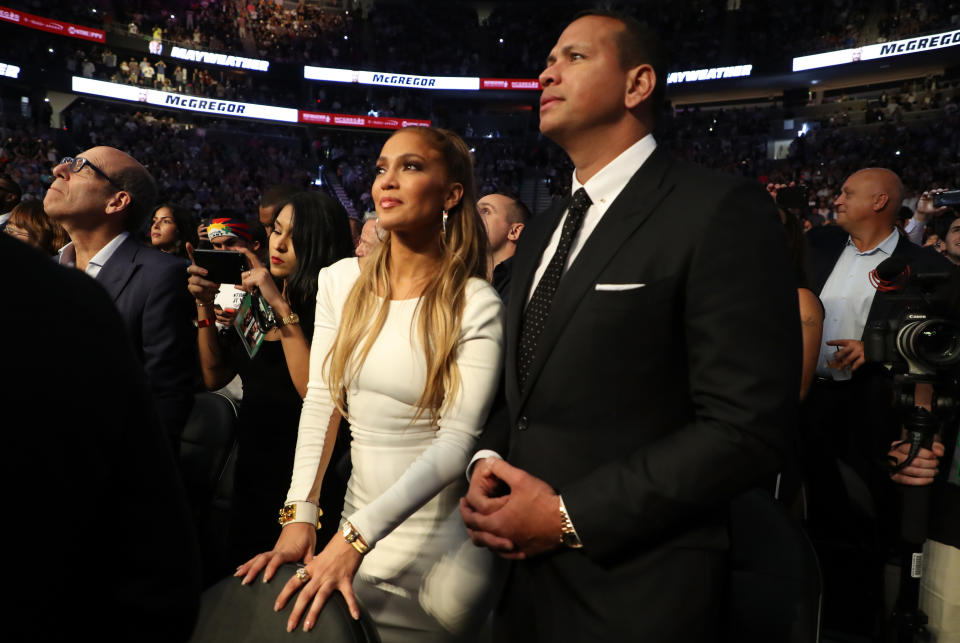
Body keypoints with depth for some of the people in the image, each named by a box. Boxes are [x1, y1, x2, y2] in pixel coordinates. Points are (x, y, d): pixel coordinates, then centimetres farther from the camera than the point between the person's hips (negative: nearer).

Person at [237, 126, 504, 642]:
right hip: (358, 519, 4)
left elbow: (457, 441, -20)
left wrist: (354, 538, -24)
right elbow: (320, 401, -2)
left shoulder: (475, 305, -15)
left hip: (438, 540, -4)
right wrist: (299, 514, -10)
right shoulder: (341, 280, -1)